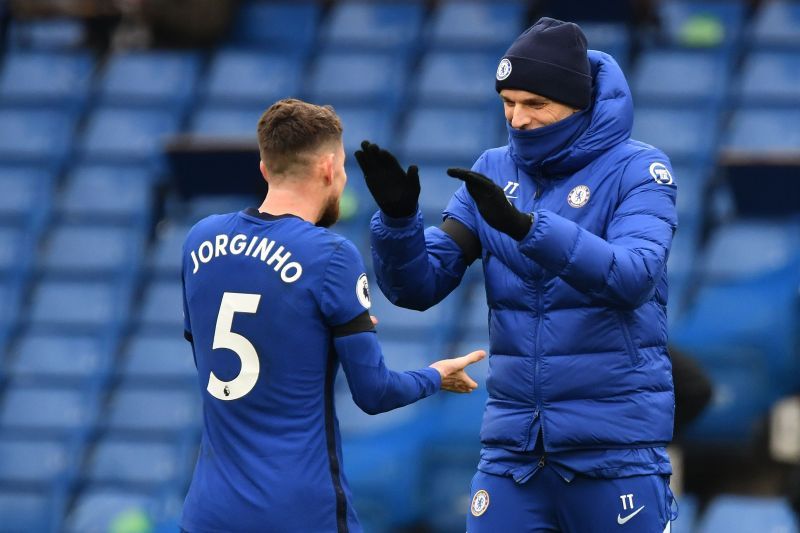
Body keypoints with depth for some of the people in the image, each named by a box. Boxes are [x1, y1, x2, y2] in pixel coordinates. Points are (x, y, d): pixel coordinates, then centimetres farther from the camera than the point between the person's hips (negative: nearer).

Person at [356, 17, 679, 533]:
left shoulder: (636, 169, -5)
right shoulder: (494, 173, 7)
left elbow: (632, 277, -22)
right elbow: (418, 287, 5)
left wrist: (524, 226, -33)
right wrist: (398, 216, -15)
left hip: (614, 450, -4)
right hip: (513, 447, 4)